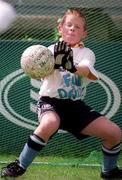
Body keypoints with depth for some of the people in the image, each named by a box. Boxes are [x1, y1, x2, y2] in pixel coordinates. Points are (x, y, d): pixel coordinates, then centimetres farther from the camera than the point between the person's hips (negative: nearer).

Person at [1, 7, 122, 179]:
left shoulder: (86, 53, 4)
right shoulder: (52, 50, 0)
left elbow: (86, 70, -20)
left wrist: (72, 67, -43)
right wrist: (55, 63, -43)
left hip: (76, 105, 3)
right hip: (51, 101, -3)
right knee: (50, 123, -38)